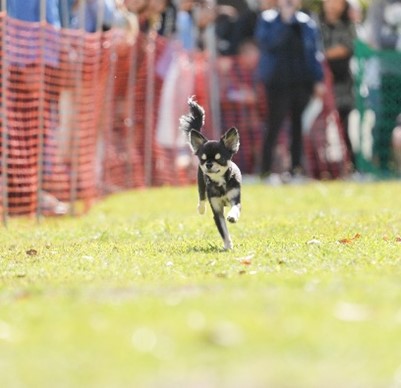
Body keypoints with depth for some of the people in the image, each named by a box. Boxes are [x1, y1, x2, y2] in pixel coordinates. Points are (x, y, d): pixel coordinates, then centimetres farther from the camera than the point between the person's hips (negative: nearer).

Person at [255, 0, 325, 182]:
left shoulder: (307, 23, 11)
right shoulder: (267, 20, 3)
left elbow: (315, 52, 12)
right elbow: (266, 42, -16)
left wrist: (318, 80, 4)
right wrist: (285, 20, -18)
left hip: (303, 82, 3)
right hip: (278, 83, -3)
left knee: (299, 126, 2)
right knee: (274, 126, -5)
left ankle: (297, 168, 9)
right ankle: (266, 170, 1)